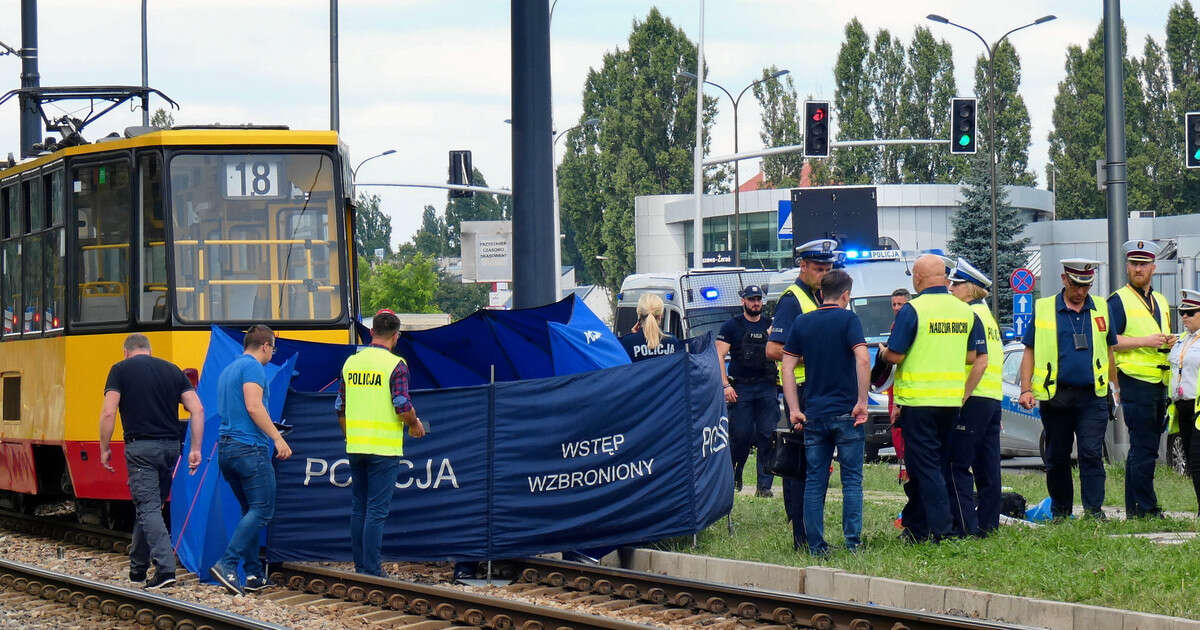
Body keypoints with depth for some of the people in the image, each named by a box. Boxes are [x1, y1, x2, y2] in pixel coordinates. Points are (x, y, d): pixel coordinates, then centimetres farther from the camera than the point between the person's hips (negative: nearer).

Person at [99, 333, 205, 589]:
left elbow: (108, 413, -9)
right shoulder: (172, 370, 13)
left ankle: (165, 568, -19)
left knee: (148, 508, -6)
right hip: (170, 446, 5)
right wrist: (195, 449, 5)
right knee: (151, 506, 17)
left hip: (140, 446, -5)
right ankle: (138, 568, 27)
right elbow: (197, 410, 4)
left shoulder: (121, 369, 2)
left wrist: (104, 449, 1)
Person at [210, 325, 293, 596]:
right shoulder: (253, 366, -6)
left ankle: (254, 574, 8)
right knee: (261, 510, -9)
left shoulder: (227, 370, 23)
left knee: (250, 510, 13)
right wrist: (277, 438, -17)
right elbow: (254, 406, -18)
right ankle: (227, 564, -20)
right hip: (250, 448, -9)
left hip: (225, 449, 9)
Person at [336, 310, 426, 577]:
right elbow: (402, 405, -15)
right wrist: (415, 425, 5)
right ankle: (372, 571, -7)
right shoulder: (395, 364, -9)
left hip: (354, 446, 5)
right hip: (384, 449, -5)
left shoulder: (351, 362, 9)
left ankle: (360, 567, 16)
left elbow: (340, 407, 13)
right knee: (377, 510, -5)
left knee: (359, 507, 13)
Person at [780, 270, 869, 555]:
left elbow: (787, 367, 5)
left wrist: (794, 409, 5)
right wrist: (862, 401, -13)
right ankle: (852, 542, -2)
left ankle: (815, 544, 4)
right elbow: (862, 359, -18)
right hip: (845, 413, -3)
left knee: (814, 481, 6)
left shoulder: (802, 323, 9)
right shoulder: (848, 320, -4)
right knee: (852, 479, 3)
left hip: (813, 414, 4)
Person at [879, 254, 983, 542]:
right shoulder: (965, 311, 6)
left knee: (925, 466, -2)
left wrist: (883, 351, 9)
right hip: (952, 400, 6)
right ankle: (915, 526, 23)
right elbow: (973, 356, 10)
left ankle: (940, 528, -9)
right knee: (936, 463, 15)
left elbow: (895, 355, -13)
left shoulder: (912, 310, -12)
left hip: (919, 398, -6)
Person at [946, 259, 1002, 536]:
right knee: (987, 466, 11)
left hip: (974, 399, -10)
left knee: (957, 465, -8)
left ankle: (965, 526, -11)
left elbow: (981, 360, -19)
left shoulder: (970, 315, -11)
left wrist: (963, 397, -18)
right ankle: (988, 522, 14)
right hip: (993, 398, 10)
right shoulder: (987, 315, 20)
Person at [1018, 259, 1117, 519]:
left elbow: (1110, 350, 17)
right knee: (1057, 457, 7)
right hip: (1055, 397, 0)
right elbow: (1029, 352, 6)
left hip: (1092, 397, 0)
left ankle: (1093, 508, -9)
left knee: (1091, 453, -10)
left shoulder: (1101, 309, 10)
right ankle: (1060, 512, 17)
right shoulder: (1042, 310, 4)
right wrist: (1026, 389, -2)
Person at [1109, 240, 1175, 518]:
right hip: (1136, 382, -8)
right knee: (1144, 449, -9)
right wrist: (1145, 341, -19)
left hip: (1159, 383, 8)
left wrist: (1170, 342, 7)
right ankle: (1146, 508, -6)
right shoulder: (1119, 300, -4)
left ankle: (1134, 508, 16)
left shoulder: (1160, 301, 20)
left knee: (1143, 448, 11)